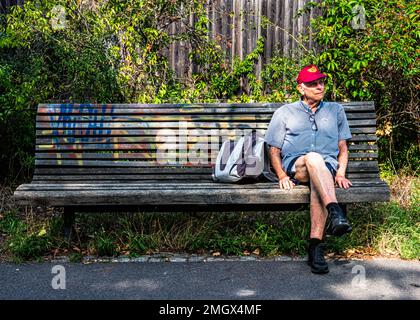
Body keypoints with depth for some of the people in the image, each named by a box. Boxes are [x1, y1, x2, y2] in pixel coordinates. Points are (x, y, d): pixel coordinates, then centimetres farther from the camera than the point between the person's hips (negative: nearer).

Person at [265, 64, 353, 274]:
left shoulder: (336, 110, 26)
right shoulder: (284, 113, 20)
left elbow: (343, 147, 20)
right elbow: (274, 150, 14)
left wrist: (340, 173, 1)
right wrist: (282, 175, -5)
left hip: (327, 166, 1)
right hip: (295, 165, 0)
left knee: (319, 181, -38)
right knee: (313, 158, -38)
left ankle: (316, 245, -43)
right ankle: (335, 212, -50)